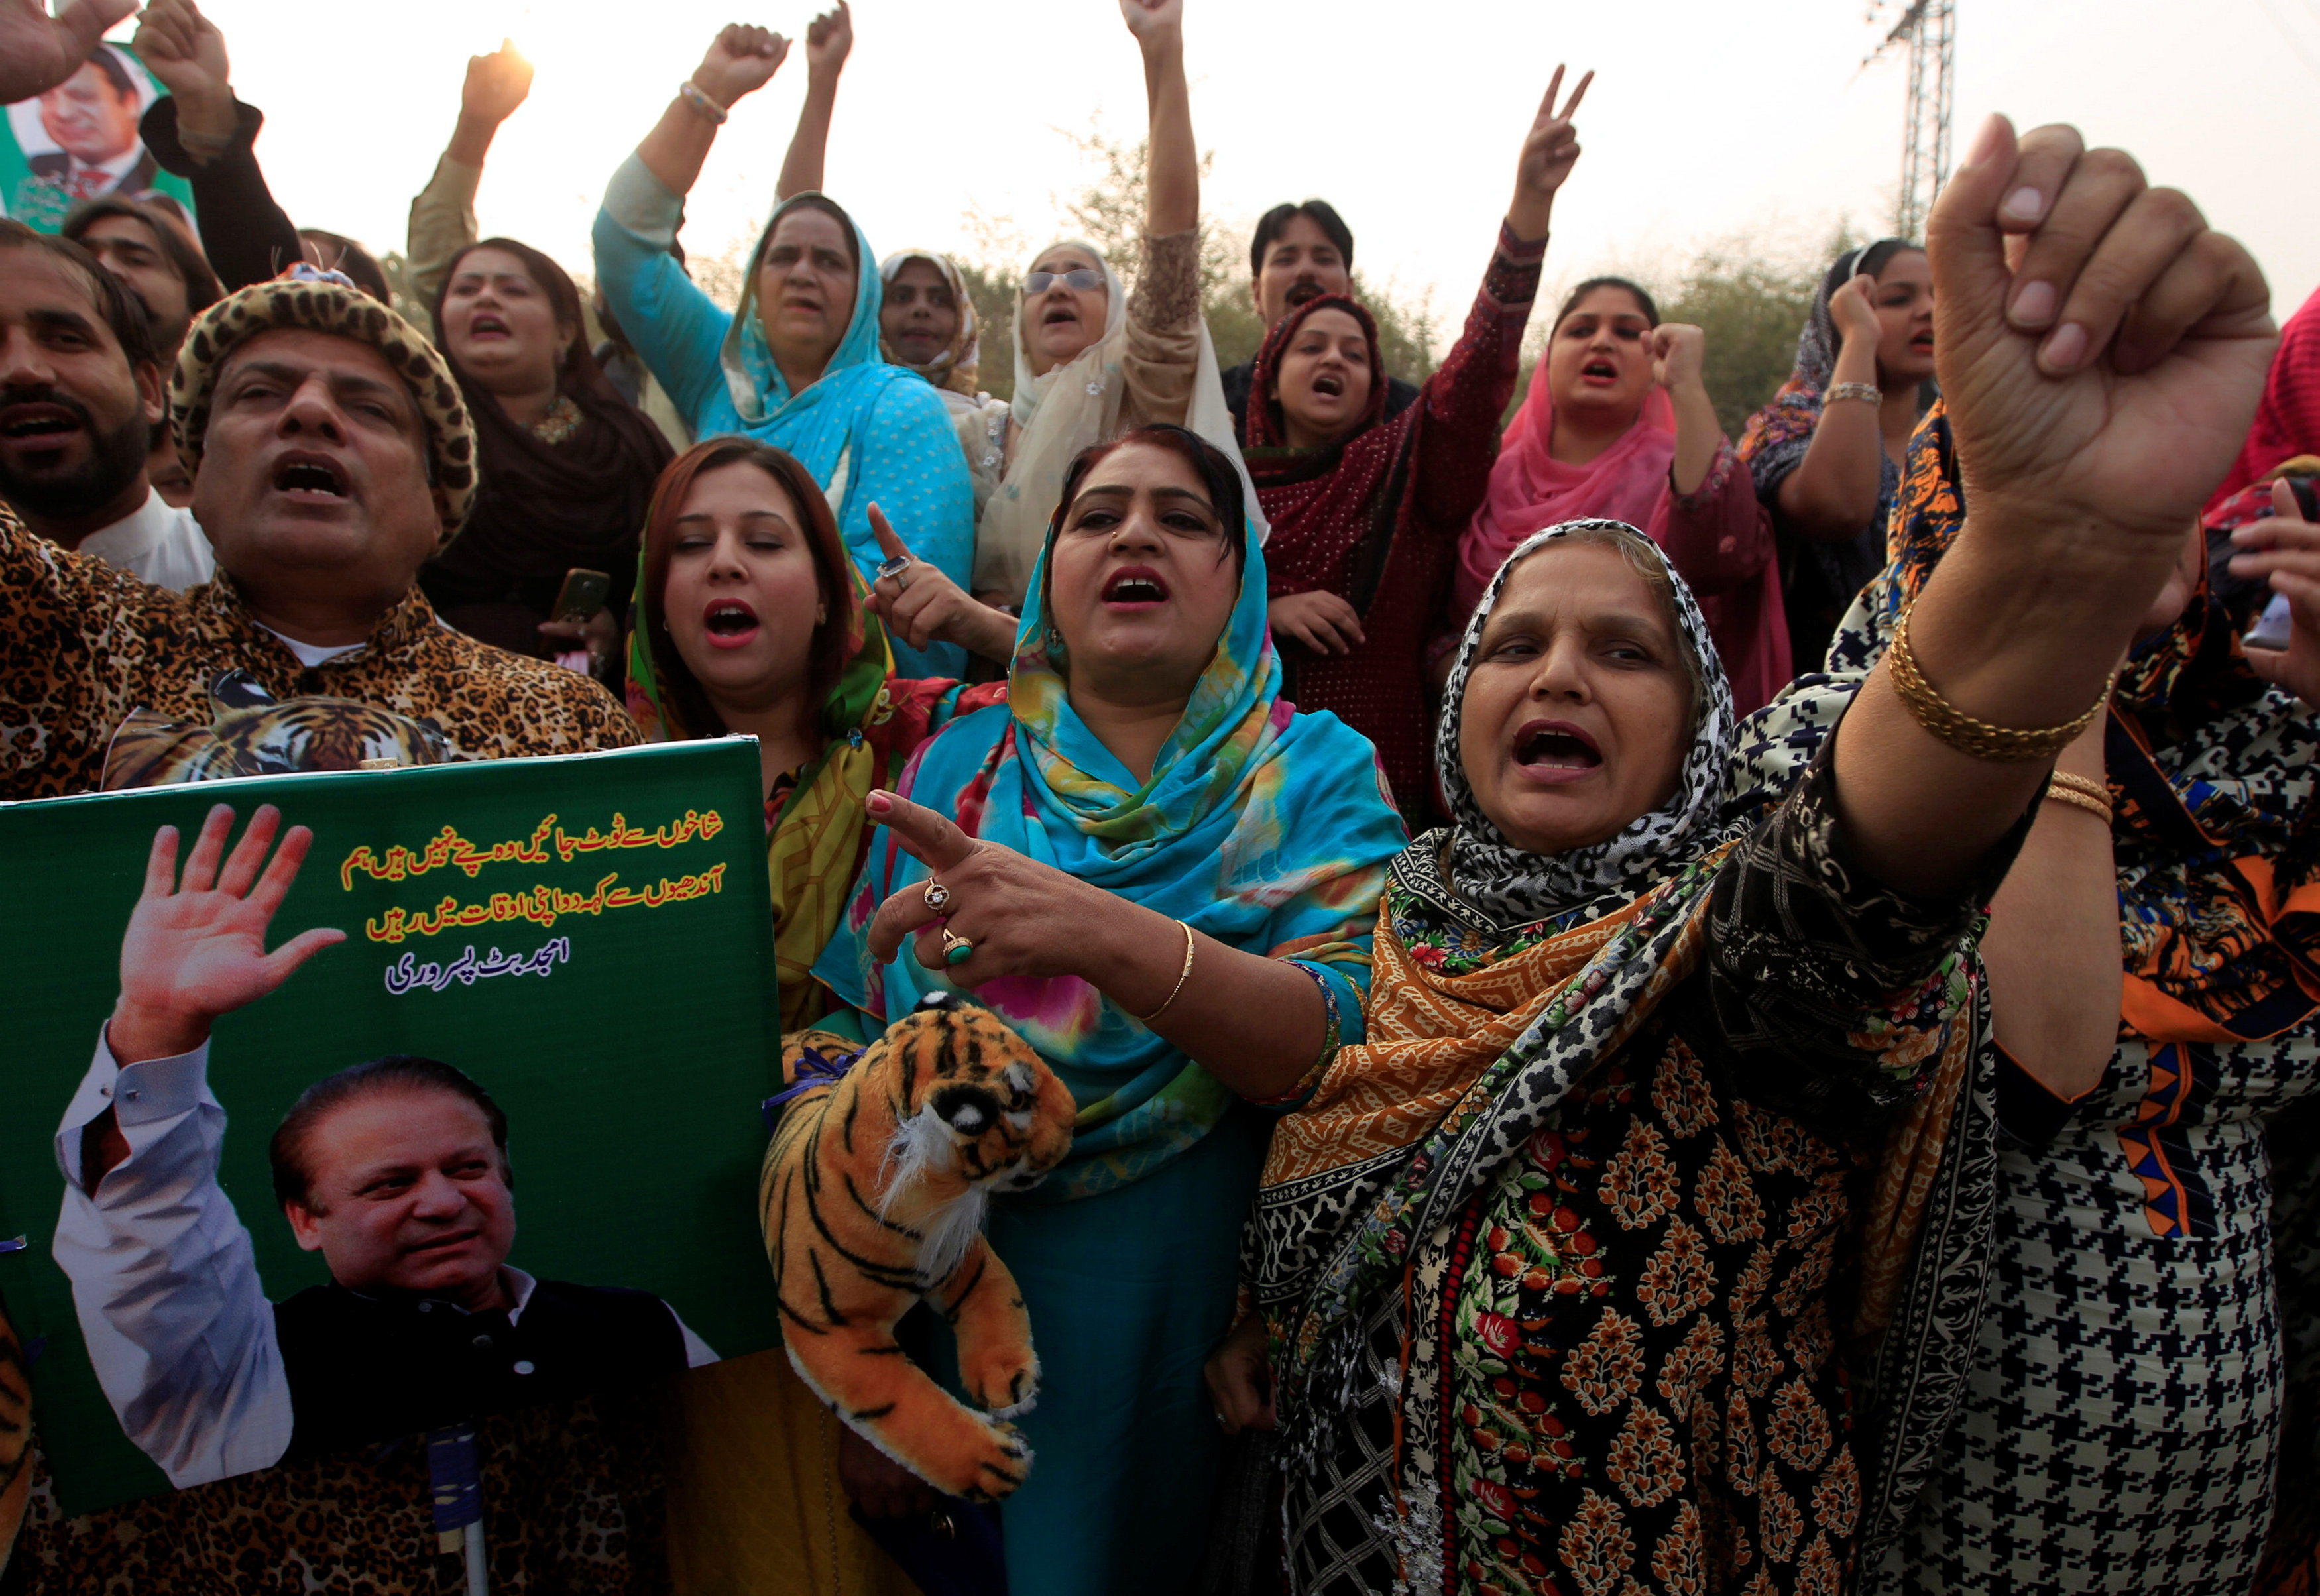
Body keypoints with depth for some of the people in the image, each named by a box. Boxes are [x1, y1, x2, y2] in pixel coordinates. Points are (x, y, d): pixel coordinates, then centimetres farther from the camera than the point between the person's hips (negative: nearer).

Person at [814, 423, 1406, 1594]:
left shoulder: (1320, 776, -6)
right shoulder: (954, 770, 0)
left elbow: (1339, 1046, -22)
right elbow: (862, 1057, 0)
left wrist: (1098, 931, -38)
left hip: (1204, 1341, -1)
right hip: (969, 1312, 2)